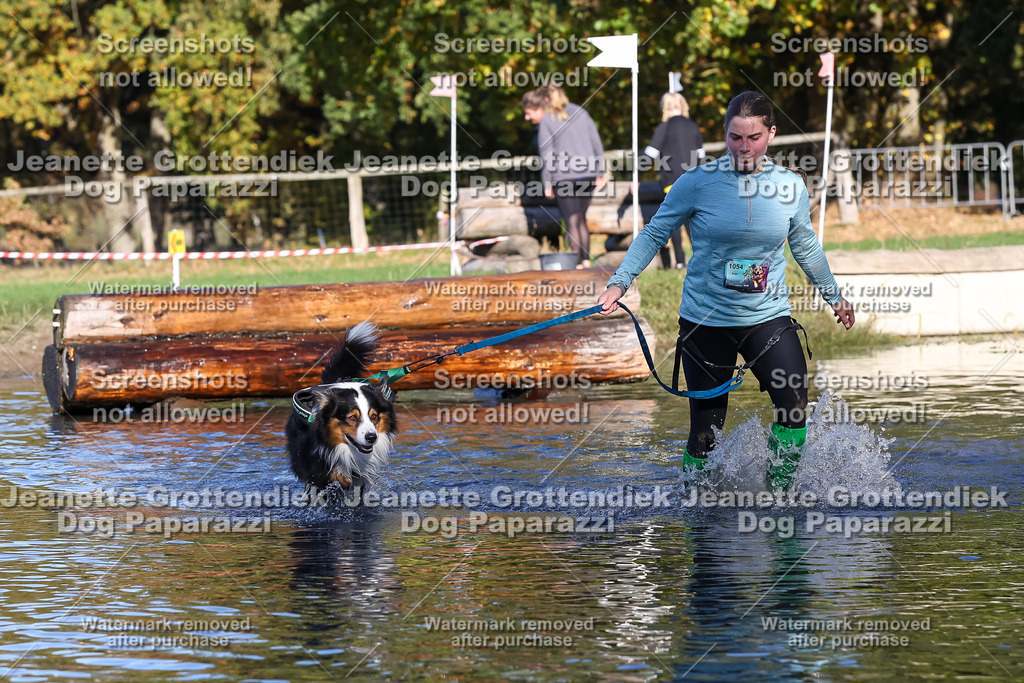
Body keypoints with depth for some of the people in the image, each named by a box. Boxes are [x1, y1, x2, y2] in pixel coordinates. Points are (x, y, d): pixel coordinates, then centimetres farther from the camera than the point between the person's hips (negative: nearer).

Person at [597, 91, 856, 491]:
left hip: (768, 317, 2)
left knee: (794, 405, -18)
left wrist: (833, 296, 27)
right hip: (706, 319, -2)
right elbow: (654, 235, 1)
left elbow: (805, 247, 17)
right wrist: (620, 282, -10)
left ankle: (780, 492, -2)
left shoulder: (790, 186, 0)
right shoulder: (697, 183, -8)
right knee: (706, 428, 1)